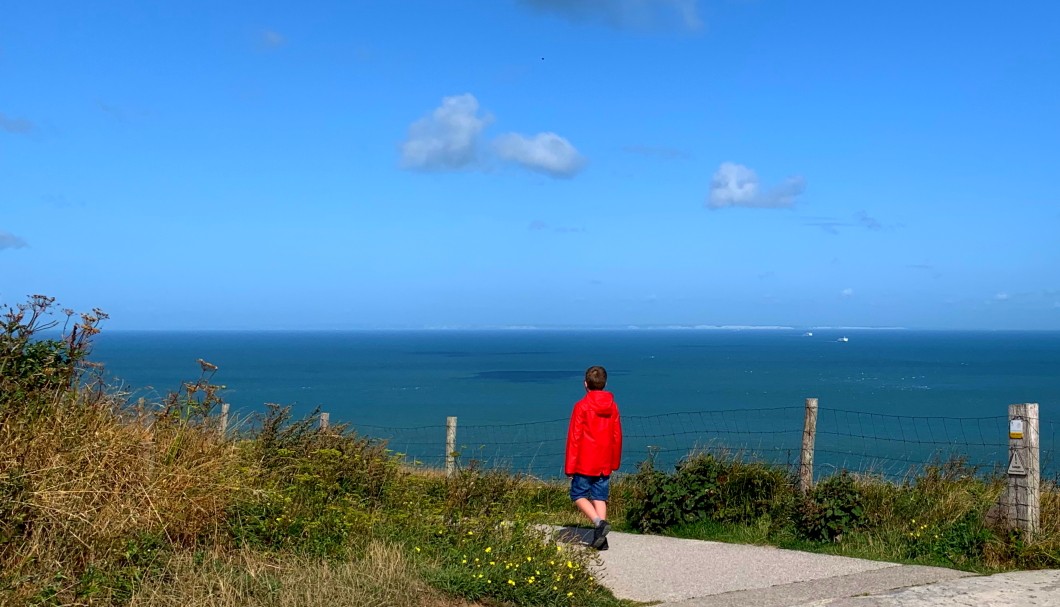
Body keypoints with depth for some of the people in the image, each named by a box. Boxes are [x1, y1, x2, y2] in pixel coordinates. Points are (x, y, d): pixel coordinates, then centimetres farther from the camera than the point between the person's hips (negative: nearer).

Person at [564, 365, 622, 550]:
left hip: (584, 463, -5)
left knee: (579, 495, 6)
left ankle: (599, 522, -15)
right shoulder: (612, 407, 5)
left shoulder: (581, 406, -11)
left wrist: (569, 466, -5)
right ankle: (600, 538, 3)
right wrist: (614, 463, 20)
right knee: (600, 498, 9)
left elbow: (574, 438, -10)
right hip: (605, 464, 5)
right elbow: (617, 436, 10)